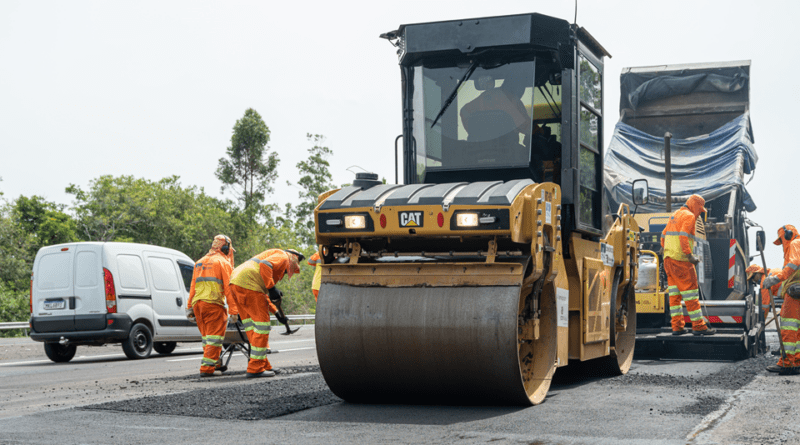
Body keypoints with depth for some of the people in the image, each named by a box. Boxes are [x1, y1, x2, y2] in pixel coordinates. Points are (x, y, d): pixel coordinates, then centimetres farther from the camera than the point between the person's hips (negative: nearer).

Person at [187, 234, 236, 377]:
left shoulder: (200, 262, 24)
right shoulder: (223, 262, 2)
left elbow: (192, 287, 23)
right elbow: (228, 287, -6)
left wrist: (189, 307, 25)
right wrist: (233, 310, -8)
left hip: (197, 303, 7)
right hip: (213, 304, -7)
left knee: (207, 336, 17)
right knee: (214, 337, -5)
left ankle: (215, 363, 24)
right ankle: (206, 368, -10)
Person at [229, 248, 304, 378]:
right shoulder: (283, 257, 5)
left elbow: (262, 295, 34)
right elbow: (265, 265, -17)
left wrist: (276, 312, 30)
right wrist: (272, 288, -15)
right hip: (248, 284, -10)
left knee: (252, 326, 14)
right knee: (262, 326, -5)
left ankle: (264, 365, 19)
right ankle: (255, 369, -4)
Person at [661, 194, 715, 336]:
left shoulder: (674, 216, 20)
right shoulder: (689, 216, -8)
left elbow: (664, 236, 20)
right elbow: (683, 236, -20)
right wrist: (690, 256, -20)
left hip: (668, 259, 9)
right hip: (681, 260, -9)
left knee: (674, 294, 9)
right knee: (690, 293, -4)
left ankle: (677, 326, 10)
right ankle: (698, 326, -1)